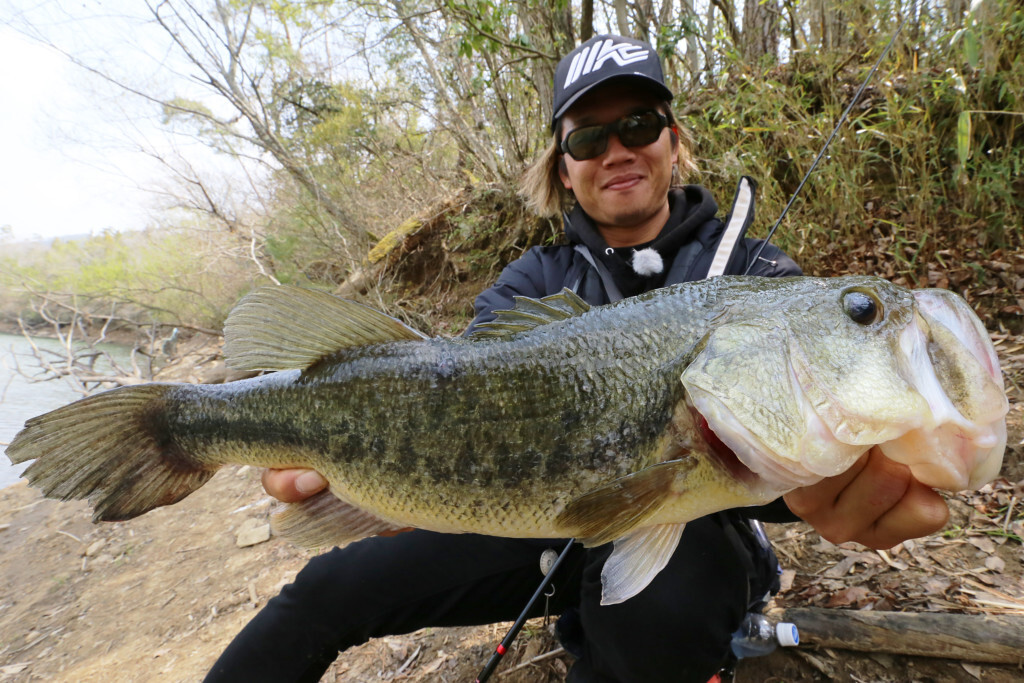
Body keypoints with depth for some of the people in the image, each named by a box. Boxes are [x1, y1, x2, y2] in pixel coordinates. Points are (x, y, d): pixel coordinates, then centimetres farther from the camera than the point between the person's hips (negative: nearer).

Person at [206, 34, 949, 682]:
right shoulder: (538, 279, 3)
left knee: (652, 612, -38)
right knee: (327, 589, -2)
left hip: (686, 529, -2)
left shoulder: (757, 275, -5)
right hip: (546, 516, 3)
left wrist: (828, 479, -47)